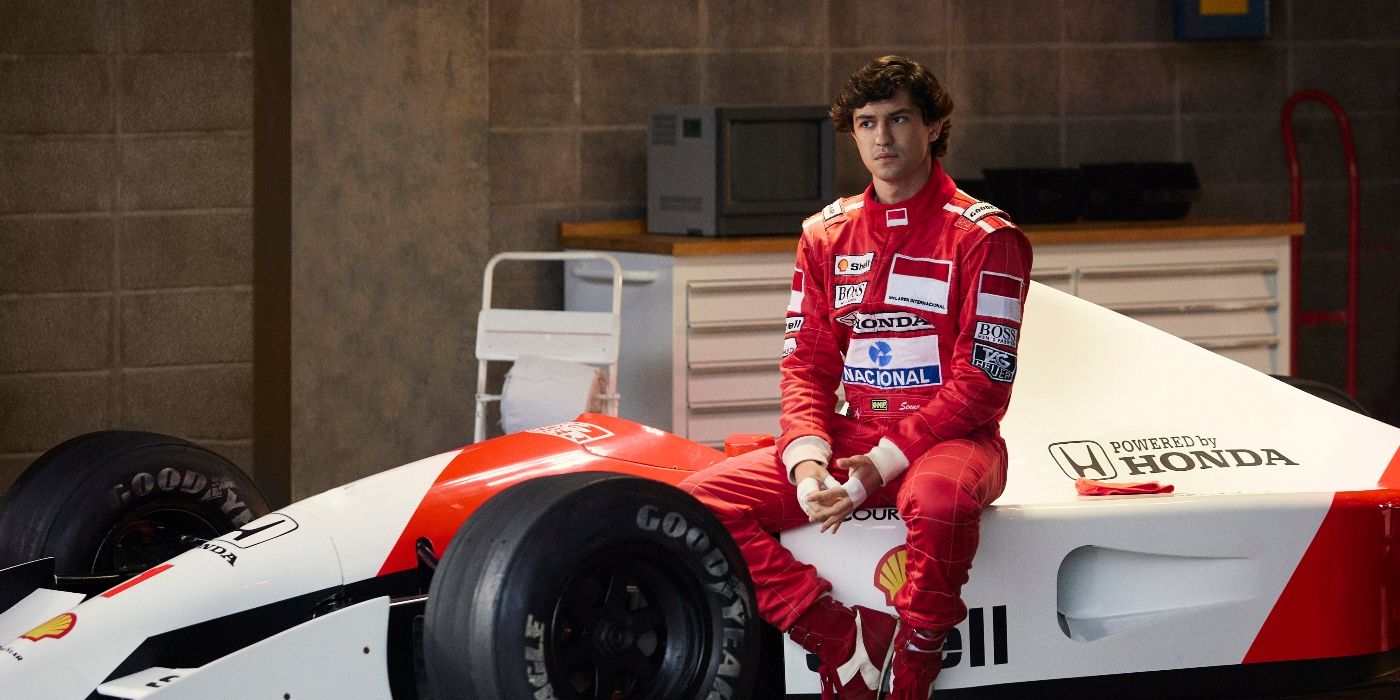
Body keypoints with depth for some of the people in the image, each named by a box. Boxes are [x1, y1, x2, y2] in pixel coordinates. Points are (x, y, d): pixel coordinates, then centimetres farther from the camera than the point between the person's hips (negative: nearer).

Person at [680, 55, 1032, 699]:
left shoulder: (984, 237, -5)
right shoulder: (827, 236, 11)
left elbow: (981, 384, -11)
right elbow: (807, 364, 8)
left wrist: (884, 465, -19)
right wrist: (808, 461, -12)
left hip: (948, 436, -5)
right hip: (853, 434, 5)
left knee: (940, 500, -42)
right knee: (701, 500, -15)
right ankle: (842, 640, -18)